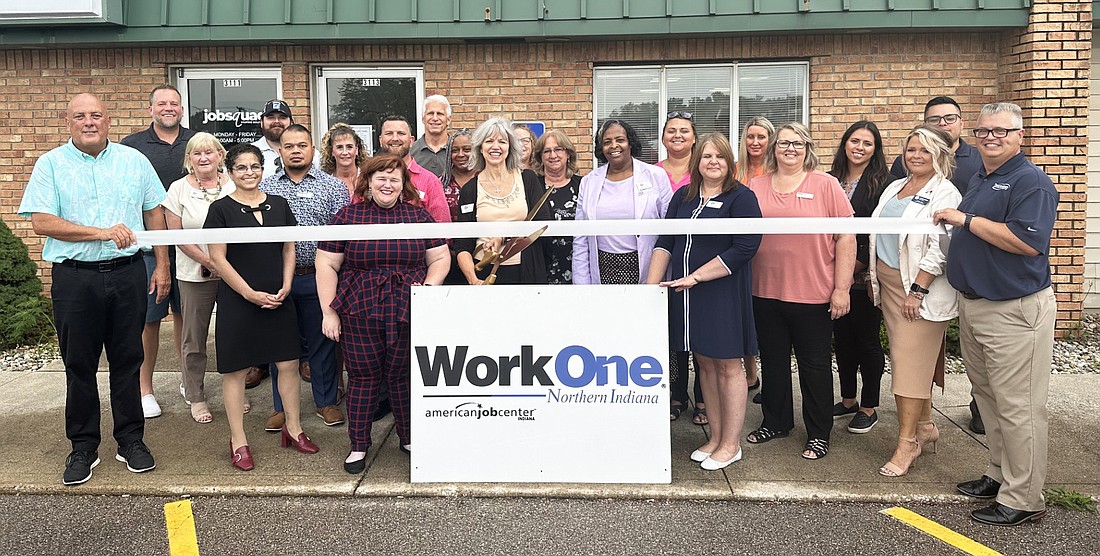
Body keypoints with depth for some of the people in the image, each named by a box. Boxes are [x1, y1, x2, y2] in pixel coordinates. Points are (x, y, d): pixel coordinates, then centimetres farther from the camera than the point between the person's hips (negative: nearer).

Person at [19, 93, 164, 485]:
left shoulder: (134, 161, 8)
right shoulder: (50, 164, 2)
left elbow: (155, 213, 11)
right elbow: (41, 222, -7)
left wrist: (162, 266, 6)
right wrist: (102, 233, -16)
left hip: (127, 274, 1)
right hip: (74, 279, -1)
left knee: (127, 361, 8)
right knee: (79, 365, 7)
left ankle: (131, 441, 20)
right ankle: (83, 447, 20)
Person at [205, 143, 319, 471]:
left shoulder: (278, 205, 8)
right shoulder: (221, 209, -4)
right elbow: (218, 258, -7)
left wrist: (286, 286, -2)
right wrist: (250, 293, -12)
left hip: (278, 299, 4)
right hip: (237, 300, -3)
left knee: (288, 363, 6)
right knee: (235, 370, 3)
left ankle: (293, 428, 22)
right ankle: (238, 441, 13)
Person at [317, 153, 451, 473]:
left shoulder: (418, 216, 6)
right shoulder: (348, 216, 1)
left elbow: (440, 258, 9)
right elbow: (327, 265, 1)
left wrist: (429, 288, -8)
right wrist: (329, 312, -3)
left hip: (408, 312, 1)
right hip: (359, 314, -1)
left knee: (404, 375, 10)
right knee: (363, 376, 7)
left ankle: (409, 438, 28)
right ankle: (359, 445, 21)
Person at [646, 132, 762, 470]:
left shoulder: (741, 198, -6)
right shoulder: (683, 197, 12)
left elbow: (744, 248, -16)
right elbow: (665, 243, 10)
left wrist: (695, 277, -17)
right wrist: (651, 285, -1)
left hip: (724, 294, -5)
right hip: (686, 295, 6)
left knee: (727, 366, 3)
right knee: (705, 364, 13)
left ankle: (731, 445, 14)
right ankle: (715, 438, 25)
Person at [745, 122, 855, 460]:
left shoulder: (826, 185, -2)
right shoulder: (755, 187, 7)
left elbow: (846, 238, -4)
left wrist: (841, 288, -9)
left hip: (812, 294, -3)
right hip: (765, 293, 3)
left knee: (815, 365, 8)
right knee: (773, 361, 16)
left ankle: (819, 435, 21)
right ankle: (775, 422, 33)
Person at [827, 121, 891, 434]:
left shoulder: (882, 183, -6)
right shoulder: (832, 181, 10)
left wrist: (857, 264, -13)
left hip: (865, 276, -5)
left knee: (867, 339, 3)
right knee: (842, 337, 12)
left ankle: (869, 408, 15)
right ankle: (848, 400, 27)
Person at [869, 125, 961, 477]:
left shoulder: (944, 194, -11)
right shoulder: (895, 188, 14)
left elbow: (940, 249, -18)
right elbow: (877, 234, 18)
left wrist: (917, 290, -20)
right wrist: (873, 278, 14)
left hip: (920, 289, -8)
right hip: (888, 286, 8)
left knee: (910, 362, -6)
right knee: (913, 359, 15)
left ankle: (907, 442, 1)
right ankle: (925, 425, 28)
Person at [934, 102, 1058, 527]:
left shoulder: (1031, 181, -13)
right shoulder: (978, 180, 15)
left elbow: (1027, 241, -26)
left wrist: (966, 220, -19)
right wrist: (953, 221, 11)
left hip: (1014, 311, -9)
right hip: (972, 304, 10)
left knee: (1017, 407, -2)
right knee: (987, 396, 18)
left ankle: (1023, 499, 7)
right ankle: (1000, 475, 32)